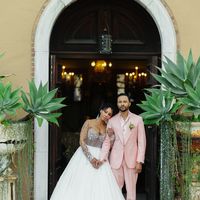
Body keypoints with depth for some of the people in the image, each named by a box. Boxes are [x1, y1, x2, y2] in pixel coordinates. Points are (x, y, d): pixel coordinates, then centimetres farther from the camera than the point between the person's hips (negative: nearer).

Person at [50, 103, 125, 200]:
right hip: (85, 155, -3)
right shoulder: (89, 123, -3)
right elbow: (82, 141, -9)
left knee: (102, 187, -7)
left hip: (100, 158, 3)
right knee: (80, 185, -6)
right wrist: (91, 158, -18)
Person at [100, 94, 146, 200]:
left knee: (131, 189, 1)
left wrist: (139, 161, -7)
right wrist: (102, 158, -7)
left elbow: (141, 141, 0)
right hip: (115, 159, 1)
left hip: (131, 159, -1)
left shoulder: (138, 119, 2)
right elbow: (107, 141, 4)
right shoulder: (112, 121, 6)